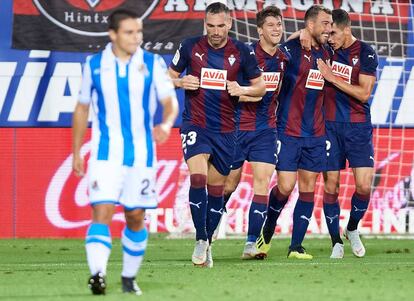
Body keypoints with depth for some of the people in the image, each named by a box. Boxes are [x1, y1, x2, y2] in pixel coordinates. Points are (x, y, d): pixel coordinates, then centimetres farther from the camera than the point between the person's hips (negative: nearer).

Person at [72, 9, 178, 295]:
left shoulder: (153, 64, 0)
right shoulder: (94, 65, 2)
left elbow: (171, 102, -2)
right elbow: (82, 108, 12)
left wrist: (166, 124, -25)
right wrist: (76, 152, 13)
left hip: (142, 154, 1)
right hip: (106, 153, -1)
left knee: (136, 217, 8)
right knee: (102, 212, -16)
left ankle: (129, 277, 23)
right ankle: (98, 274, -29)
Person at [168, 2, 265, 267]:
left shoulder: (242, 52, 0)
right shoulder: (190, 47, 0)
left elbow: (261, 87, 8)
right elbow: (169, 77, 11)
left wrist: (242, 89, -13)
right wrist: (181, 82, -11)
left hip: (226, 130, 2)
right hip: (195, 125, -2)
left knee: (216, 188, 8)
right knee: (198, 178, -21)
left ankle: (208, 243, 20)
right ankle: (201, 240, -14)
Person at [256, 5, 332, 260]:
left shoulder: (327, 54, 10)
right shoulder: (290, 49, -11)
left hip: (315, 134, 6)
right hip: (288, 131, -6)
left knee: (308, 188, 4)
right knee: (285, 187, -8)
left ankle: (296, 246, 8)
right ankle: (267, 233, 17)